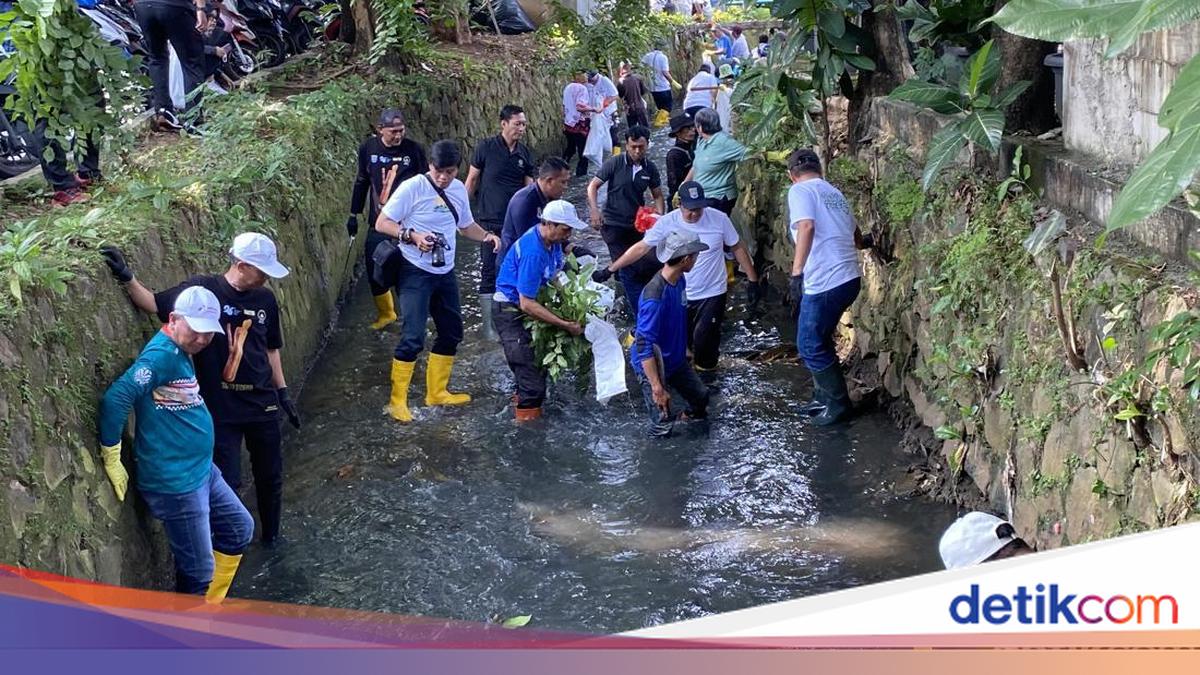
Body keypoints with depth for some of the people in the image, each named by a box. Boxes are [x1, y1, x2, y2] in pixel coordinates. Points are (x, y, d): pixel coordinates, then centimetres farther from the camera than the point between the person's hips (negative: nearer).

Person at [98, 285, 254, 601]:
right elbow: (115, 399, -30)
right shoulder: (162, 354, -22)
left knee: (239, 528, 24)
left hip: (203, 471, 10)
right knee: (199, 572, 1)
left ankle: (210, 607, 38)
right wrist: (112, 458, -24)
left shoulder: (182, 352, 7)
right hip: (176, 484, -10)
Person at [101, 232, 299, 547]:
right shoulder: (203, 289, -11)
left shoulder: (265, 299, 1)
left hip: (263, 403, 4)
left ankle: (272, 536, 39)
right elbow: (154, 303, -12)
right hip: (221, 407, -4)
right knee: (227, 482, 2)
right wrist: (127, 278, -27)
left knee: (270, 476, 17)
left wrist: (282, 392, 13)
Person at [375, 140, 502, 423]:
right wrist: (412, 236, -26)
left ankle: (436, 392, 31)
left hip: (445, 272, 8)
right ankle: (397, 400, 1)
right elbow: (382, 224, -12)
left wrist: (486, 236, 0)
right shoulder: (412, 187, -15)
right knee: (413, 337, -11)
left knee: (451, 333, 15)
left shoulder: (459, 189, 6)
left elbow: (466, 225, 20)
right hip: (416, 273, -7)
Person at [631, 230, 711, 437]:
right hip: (653, 365, -9)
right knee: (663, 425, -3)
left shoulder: (680, 280, -6)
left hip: (676, 359, 9)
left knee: (701, 396, 22)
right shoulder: (654, 297, -34)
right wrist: (657, 387, -30)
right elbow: (644, 346, -32)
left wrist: (683, 348, 23)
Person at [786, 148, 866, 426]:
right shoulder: (835, 193, 20)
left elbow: (806, 226, -22)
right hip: (849, 278, 8)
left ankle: (839, 403, 10)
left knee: (810, 346, 4)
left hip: (825, 282, -8)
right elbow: (856, 237, 30)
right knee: (818, 340, 21)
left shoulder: (800, 190, -3)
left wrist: (796, 272, -24)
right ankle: (824, 397, 28)